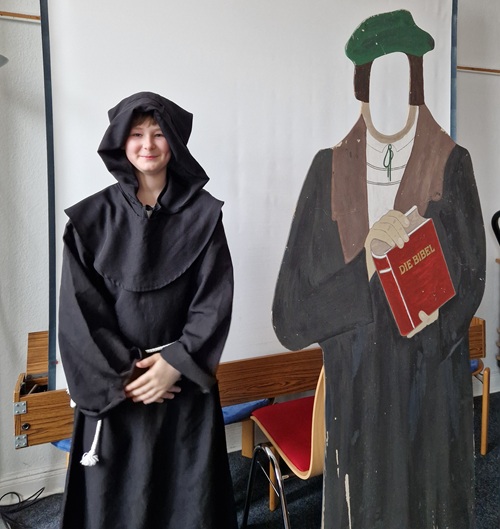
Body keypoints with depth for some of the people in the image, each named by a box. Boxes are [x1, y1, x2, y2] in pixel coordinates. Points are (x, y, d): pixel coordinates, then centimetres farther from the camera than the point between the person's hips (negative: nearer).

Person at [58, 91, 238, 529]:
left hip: (183, 379, 0)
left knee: (188, 489, 10)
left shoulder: (203, 213, -1)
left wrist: (177, 363, -14)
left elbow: (216, 298, -6)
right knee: (115, 493, 10)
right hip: (112, 384, 0)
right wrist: (119, 375, -11)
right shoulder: (91, 218, -1)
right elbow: (79, 309, -5)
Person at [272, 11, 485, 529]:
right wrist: (367, 256, -24)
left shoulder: (451, 165, -3)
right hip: (356, 377, 1)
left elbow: (469, 272, -4)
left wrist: (434, 307, -24)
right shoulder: (330, 170, -3)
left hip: (430, 375, 0)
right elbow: (299, 300, -8)